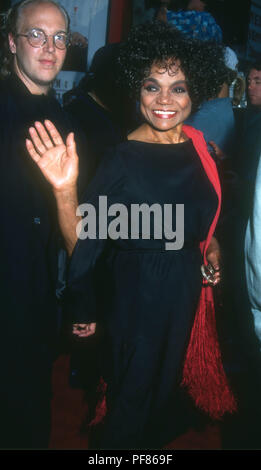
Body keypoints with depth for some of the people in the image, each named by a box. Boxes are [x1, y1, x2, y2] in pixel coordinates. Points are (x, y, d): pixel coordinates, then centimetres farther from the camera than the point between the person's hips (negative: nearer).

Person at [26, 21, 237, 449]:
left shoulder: (198, 146, -5)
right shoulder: (123, 160, -21)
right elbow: (83, 243, -26)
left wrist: (210, 245, 0)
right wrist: (65, 190, -40)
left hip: (188, 286, 6)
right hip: (140, 292, -6)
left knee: (170, 373, 28)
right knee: (135, 387, 14)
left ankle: (160, 435, 57)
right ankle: (119, 443, 44)